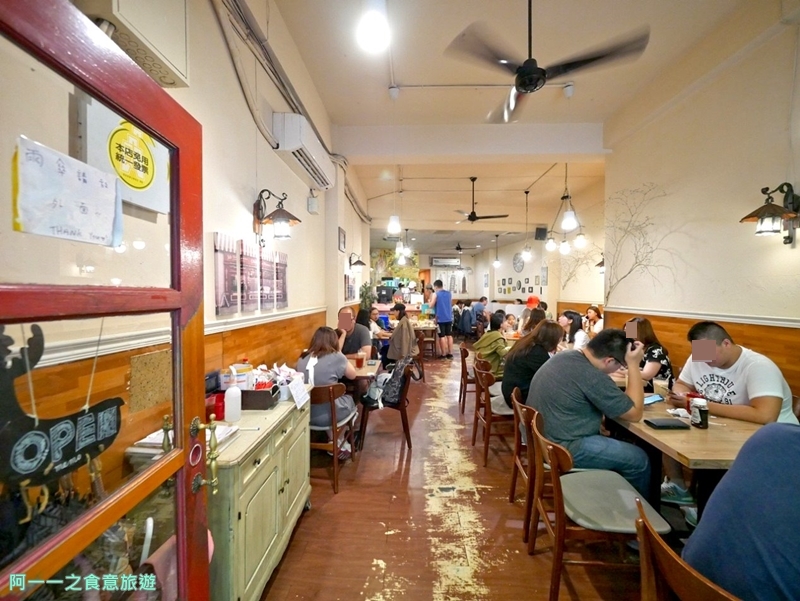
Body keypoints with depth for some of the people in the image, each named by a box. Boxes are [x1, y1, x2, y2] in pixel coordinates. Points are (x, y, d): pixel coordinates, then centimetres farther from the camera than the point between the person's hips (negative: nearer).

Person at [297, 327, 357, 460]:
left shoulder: (303, 358, 0)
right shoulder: (336, 357, -15)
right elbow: (352, 375, 1)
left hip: (304, 414, 5)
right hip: (327, 415, -5)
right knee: (349, 400, 27)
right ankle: (339, 445, 38)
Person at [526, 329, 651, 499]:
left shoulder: (565, 356, 2)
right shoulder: (593, 377, -26)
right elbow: (635, 413, -11)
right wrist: (634, 365, -11)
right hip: (561, 448, -9)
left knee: (618, 440, 26)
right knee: (639, 459, 6)